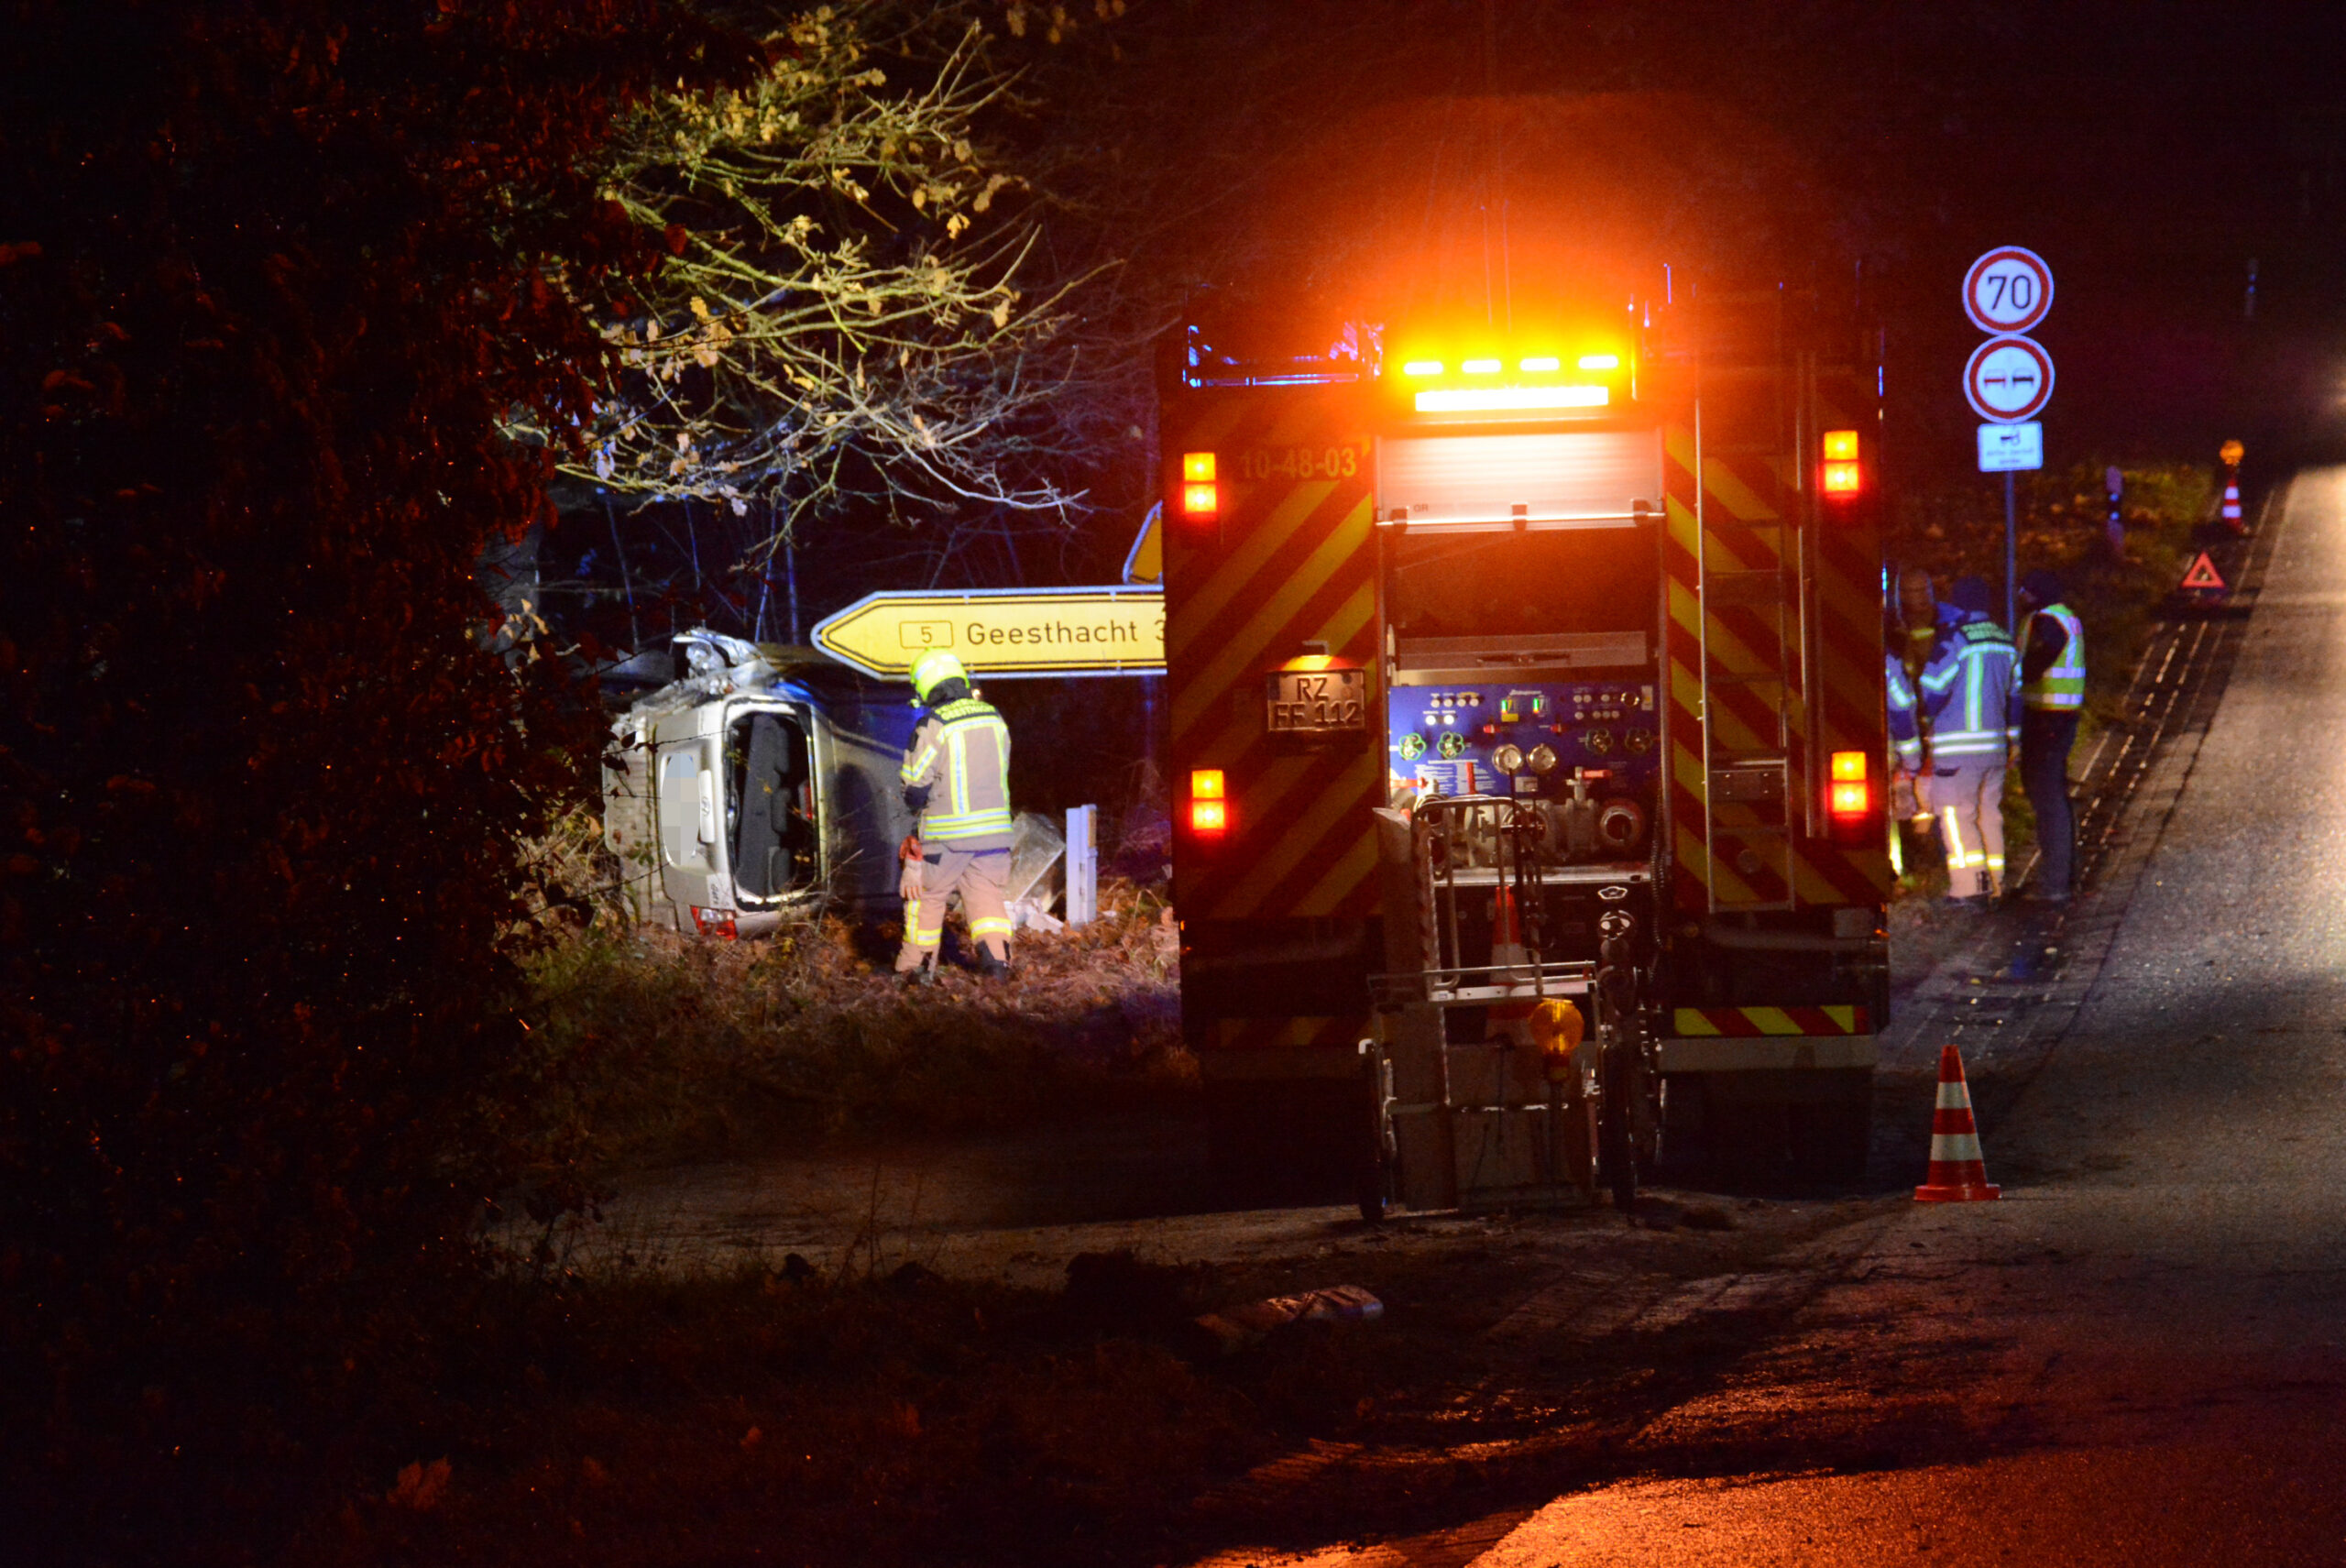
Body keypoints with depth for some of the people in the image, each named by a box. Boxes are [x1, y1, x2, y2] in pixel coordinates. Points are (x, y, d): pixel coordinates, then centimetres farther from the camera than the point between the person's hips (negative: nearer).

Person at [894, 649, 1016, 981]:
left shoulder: (933, 727, -15)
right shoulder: (994, 720, 3)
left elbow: (915, 784, -11)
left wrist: (918, 805, 10)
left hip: (946, 835, -4)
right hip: (992, 829, 4)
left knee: (927, 896, 11)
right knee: (984, 892, 13)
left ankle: (917, 965, 18)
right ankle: (995, 953, -5)